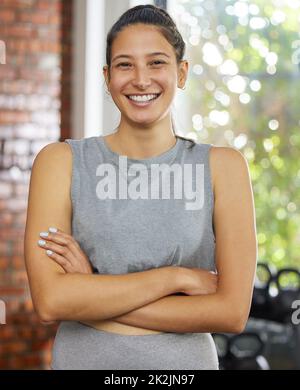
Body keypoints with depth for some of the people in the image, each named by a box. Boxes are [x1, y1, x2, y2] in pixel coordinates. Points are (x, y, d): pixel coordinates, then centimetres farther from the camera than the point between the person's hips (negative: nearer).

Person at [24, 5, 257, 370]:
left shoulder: (222, 166, -6)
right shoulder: (60, 162, -7)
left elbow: (232, 312, -14)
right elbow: (50, 301, -16)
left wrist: (91, 291, -17)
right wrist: (177, 277, -17)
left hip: (186, 360, 0)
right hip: (82, 359, 0)